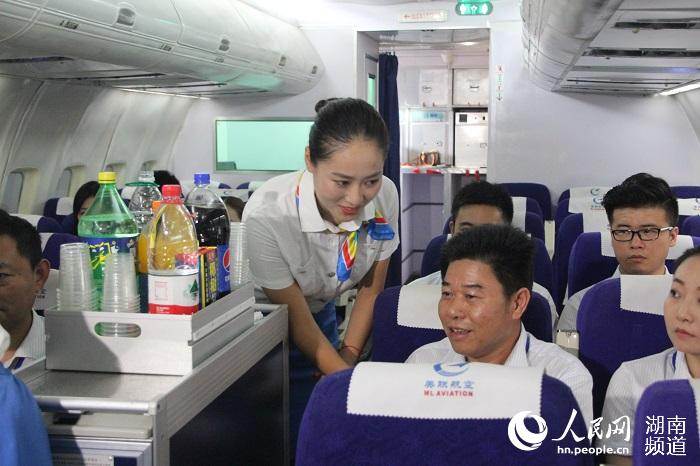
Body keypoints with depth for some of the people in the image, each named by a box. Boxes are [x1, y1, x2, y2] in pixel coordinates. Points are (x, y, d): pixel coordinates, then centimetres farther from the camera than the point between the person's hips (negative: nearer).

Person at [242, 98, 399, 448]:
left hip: (321, 318, 4)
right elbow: (295, 315, -22)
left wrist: (349, 355, -5)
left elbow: (371, 288, -4)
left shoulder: (385, 197, -22)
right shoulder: (267, 215, -35)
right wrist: (343, 374, -25)